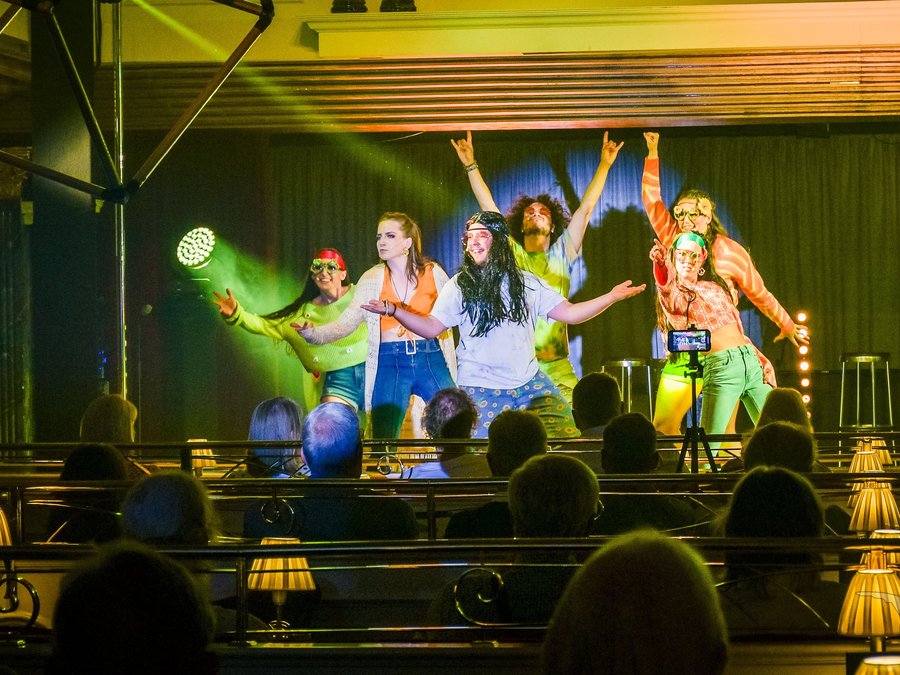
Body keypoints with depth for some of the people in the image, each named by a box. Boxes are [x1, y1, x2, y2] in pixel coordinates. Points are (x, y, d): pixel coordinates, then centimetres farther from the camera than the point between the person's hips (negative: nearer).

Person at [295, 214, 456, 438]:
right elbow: (346, 323, -3)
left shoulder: (433, 273, 2)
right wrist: (312, 331, -19)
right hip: (389, 364, 0)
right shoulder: (372, 279, 4)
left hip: (432, 361, 0)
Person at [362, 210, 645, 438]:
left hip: (530, 383, 2)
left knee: (566, 438, -8)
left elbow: (569, 313, 8)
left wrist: (612, 297, -1)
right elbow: (431, 327, -1)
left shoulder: (526, 283, 7)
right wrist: (393, 310, -15)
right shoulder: (459, 286, 1)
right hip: (480, 389, -2)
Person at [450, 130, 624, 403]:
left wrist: (604, 165, 2)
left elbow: (585, 209, 7)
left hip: (556, 367, 0)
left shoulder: (561, 255, 12)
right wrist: (471, 166, 7)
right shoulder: (511, 255, 12)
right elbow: (488, 208, 10)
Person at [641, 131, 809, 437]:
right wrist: (652, 155, 2)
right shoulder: (674, 242, 5)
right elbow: (652, 200, 8)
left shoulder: (729, 251, -2)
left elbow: (759, 293, 9)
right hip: (684, 351, 3)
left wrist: (787, 326, 18)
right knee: (663, 427, -2)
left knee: (723, 432, -4)